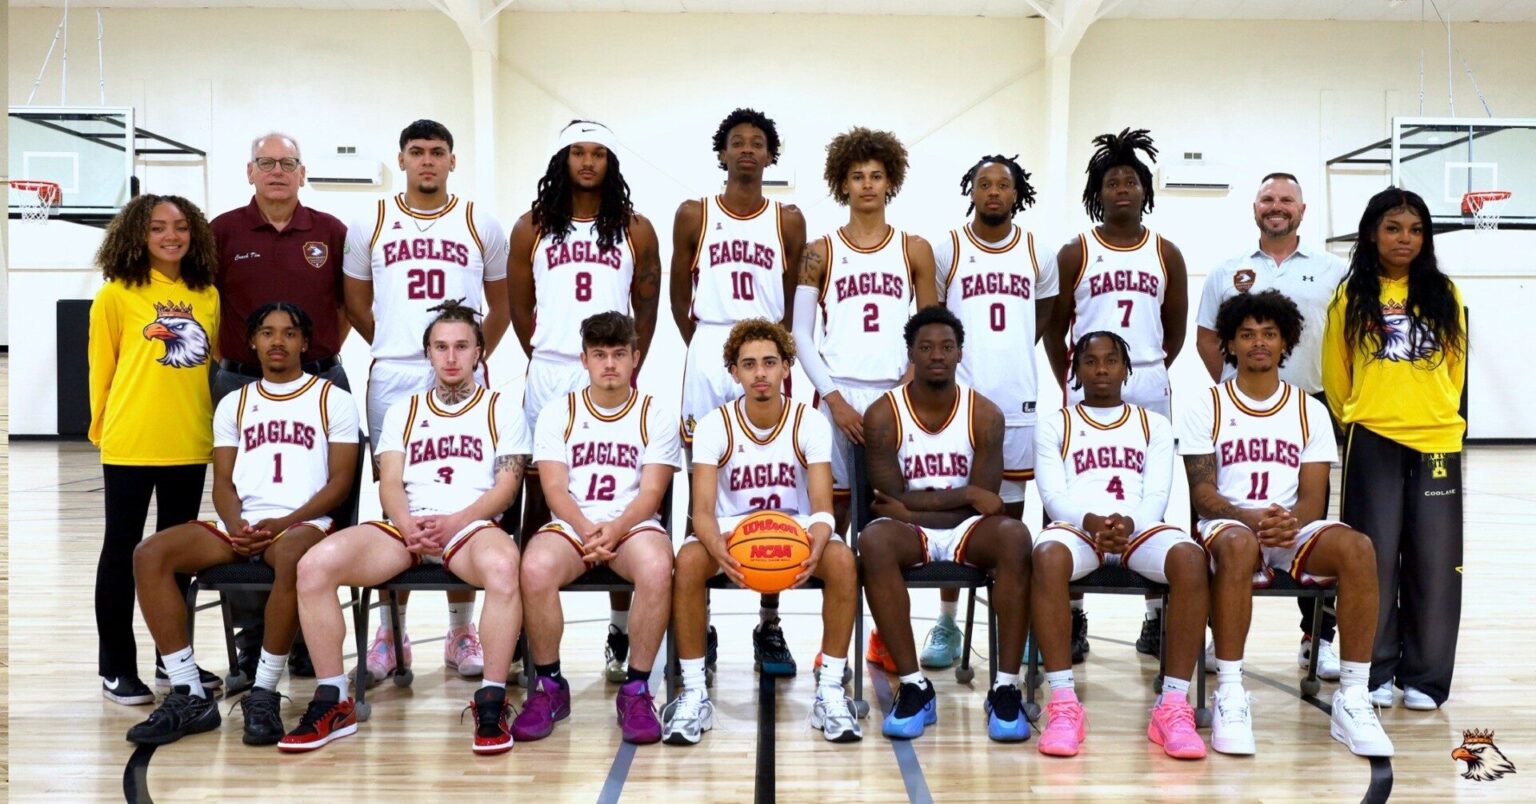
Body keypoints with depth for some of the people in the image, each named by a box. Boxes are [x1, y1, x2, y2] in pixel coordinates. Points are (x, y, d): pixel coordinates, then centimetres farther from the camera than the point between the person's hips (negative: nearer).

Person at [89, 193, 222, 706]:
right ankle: (116, 668, 16)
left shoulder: (208, 296, 6)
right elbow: (101, 368, 0)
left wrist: (210, 419, 10)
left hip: (190, 445, 4)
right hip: (130, 446, -4)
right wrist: (103, 426, 5)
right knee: (122, 550, 6)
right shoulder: (117, 295, -5)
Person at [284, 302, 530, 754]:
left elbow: (506, 485, 3)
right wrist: (407, 525, -13)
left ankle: (491, 704, -26)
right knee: (315, 564, -23)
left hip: (472, 525, -3)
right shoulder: (403, 412, 23)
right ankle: (333, 704, -11)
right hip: (406, 526, 3)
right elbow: (390, 483, 10)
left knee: (503, 565, -40)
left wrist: (454, 522, -15)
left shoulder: (501, 411, 14)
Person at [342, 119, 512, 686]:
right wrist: (392, 345, 10)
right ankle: (392, 633, 14)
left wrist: (476, 355, 8)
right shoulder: (371, 225, 9)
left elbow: (500, 305, 15)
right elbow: (355, 302, 16)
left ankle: (462, 631, 12)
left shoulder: (481, 225, 8)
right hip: (392, 380, 1)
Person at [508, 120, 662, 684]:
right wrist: (545, 357, 9)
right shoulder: (532, 228, 10)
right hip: (548, 378, 1)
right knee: (539, 494, 4)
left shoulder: (635, 230, 9)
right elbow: (520, 306, 13)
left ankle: (622, 633, 8)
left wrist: (631, 368, 3)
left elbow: (646, 308, 9)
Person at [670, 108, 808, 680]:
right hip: (708, 357, 0)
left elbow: (795, 304, 10)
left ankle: (769, 626, 10)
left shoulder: (788, 220, 10)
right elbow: (680, 297, 11)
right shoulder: (694, 215, 8)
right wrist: (706, 349, 9)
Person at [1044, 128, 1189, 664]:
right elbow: (1054, 329, 5)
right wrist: (1071, 384, 2)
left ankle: (1158, 615, 15)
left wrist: (1150, 373, 9)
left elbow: (1176, 329, 14)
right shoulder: (1075, 253, 4)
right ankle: (1073, 617, 8)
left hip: (1150, 388, 2)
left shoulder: (1166, 254, 9)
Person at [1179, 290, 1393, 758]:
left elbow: (1313, 497, 4)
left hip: (1295, 531, 3)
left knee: (1358, 548, -29)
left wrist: (1289, 523, -20)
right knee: (1238, 545, -39)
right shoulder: (1206, 408, 6)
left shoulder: (1310, 411, 13)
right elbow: (1202, 492, -3)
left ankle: (1352, 698, -22)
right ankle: (1230, 694, -31)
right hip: (1228, 526, -2)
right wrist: (1250, 518, -22)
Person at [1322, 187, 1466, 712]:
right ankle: (1374, 673, 13)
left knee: (1434, 559, 3)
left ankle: (1424, 677, 15)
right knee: (1375, 555, 2)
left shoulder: (1444, 294, 8)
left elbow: (1455, 367, 14)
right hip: (1372, 441, -2)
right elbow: (1335, 373, 8)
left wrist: (1437, 414, 13)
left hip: (1436, 440, 2)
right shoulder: (1351, 297, 3)